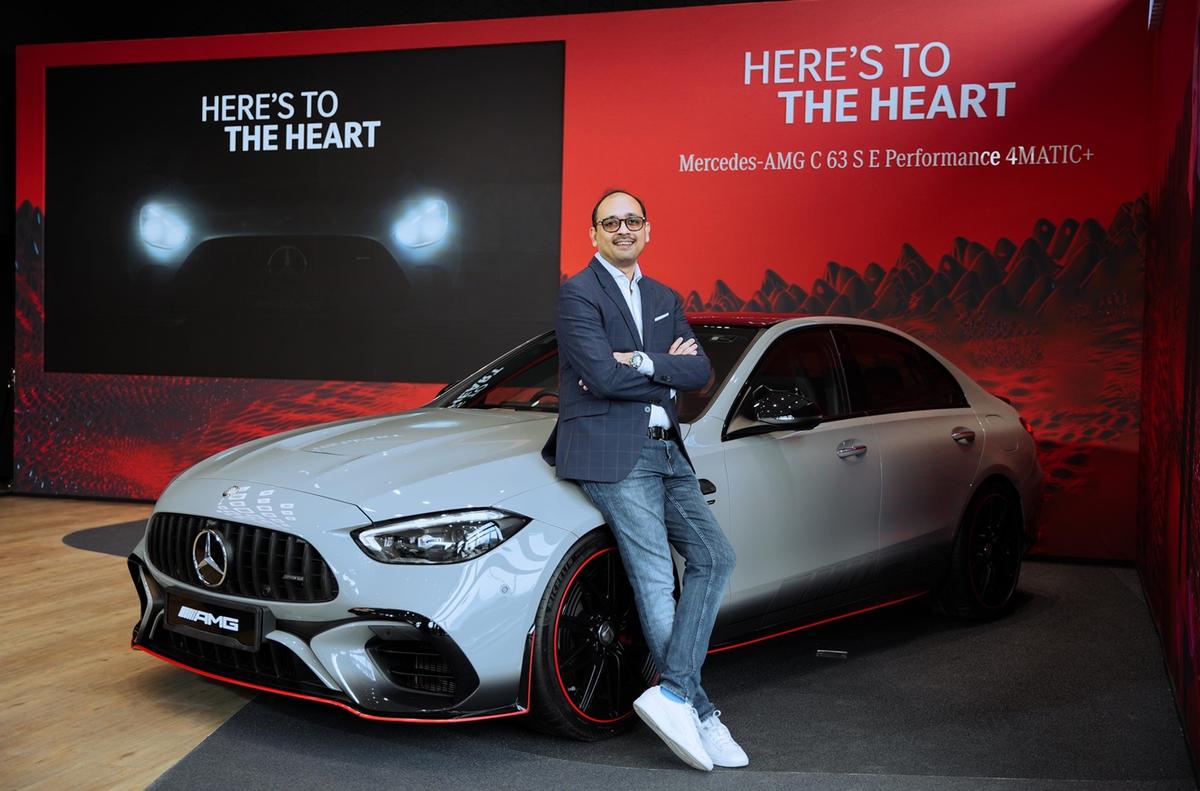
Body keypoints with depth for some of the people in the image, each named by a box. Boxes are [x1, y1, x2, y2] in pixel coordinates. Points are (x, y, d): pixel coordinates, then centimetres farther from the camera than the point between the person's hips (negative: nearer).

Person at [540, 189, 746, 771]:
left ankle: (671, 694, -5)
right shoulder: (577, 294, -4)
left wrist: (641, 363, -11)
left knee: (714, 558, -2)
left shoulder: (664, 299, 18)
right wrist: (666, 368, -3)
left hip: (664, 450, 8)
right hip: (609, 454, -8)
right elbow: (604, 377, -17)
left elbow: (700, 372, 5)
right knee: (656, 582, -8)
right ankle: (699, 712, -1)